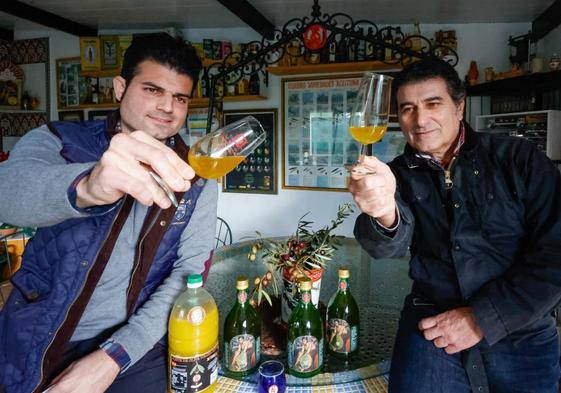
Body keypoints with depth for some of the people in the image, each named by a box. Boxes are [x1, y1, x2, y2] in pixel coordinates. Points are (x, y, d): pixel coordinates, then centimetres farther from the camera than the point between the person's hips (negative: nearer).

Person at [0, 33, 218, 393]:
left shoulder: (196, 177, -2)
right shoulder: (59, 142, -4)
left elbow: (192, 269, -9)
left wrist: (114, 355, -17)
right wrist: (87, 186, -47)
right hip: (39, 347, 0)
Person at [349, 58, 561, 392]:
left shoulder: (518, 158, -4)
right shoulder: (399, 174, 0)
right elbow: (392, 244, -17)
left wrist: (482, 318, -13)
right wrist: (384, 214, -40)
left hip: (521, 333, 0)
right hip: (433, 325, 1)